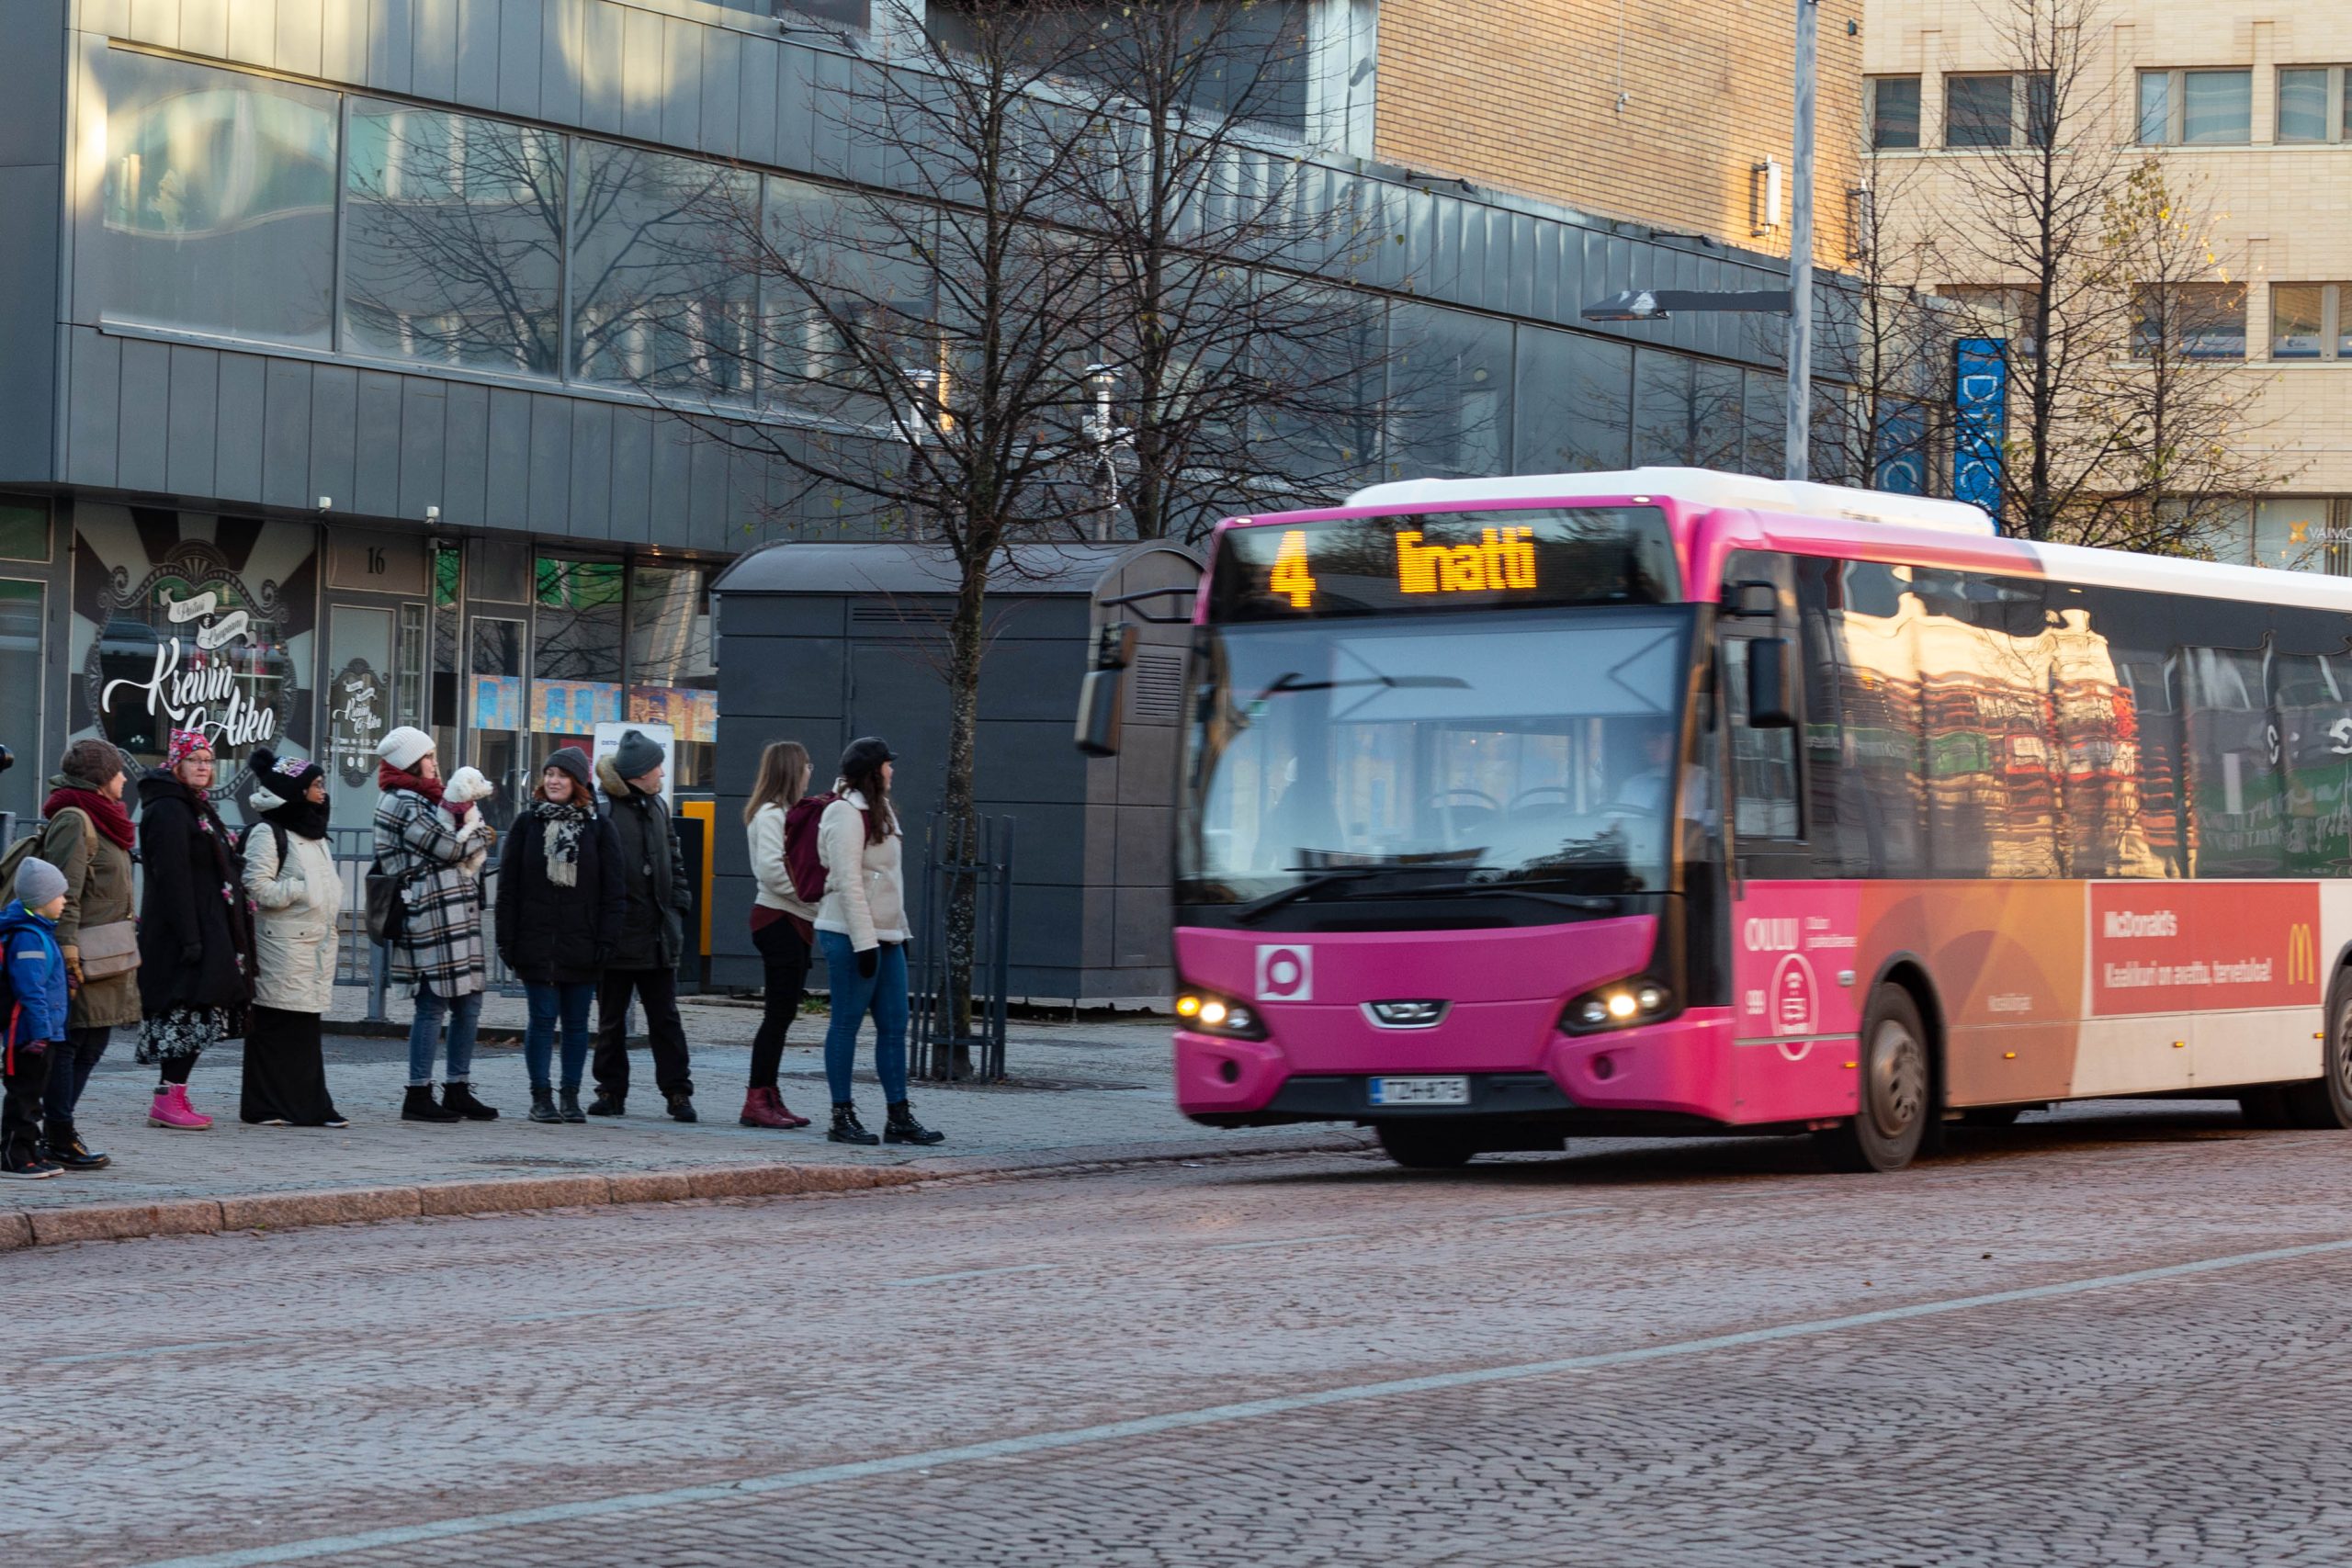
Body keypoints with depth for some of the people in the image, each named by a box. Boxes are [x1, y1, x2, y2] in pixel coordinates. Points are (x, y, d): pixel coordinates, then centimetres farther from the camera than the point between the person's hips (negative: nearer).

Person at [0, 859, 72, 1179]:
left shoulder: (40, 931, 14)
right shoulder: (28, 937, -19)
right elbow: (31, 990, -24)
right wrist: (40, 1031, -24)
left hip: (44, 1034, 10)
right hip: (29, 1033, -10)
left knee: (30, 1095, 15)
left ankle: (29, 1153, 21)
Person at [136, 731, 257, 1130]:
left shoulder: (195, 809, 19)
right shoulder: (168, 811, -12)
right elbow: (172, 878, -19)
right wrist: (189, 937, -24)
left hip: (207, 929, 10)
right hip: (182, 931, -10)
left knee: (192, 1020, 8)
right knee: (186, 1014, -10)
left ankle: (173, 1099, 10)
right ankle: (169, 1101, -8)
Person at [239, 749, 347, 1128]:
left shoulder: (315, 834, 21)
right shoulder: (267, 833, -8)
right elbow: (257, 886, -16)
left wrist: (332, 907, 14)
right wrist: (302, 890, -14)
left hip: (317, 941, 8)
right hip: (283, 943, -8)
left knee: (306, 1024, 9)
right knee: (275, 1026, -6)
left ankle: (309, 1104, 10)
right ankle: (266, 1107, -2)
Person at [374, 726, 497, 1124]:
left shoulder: (424, 799, 22)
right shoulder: (403, 803, -10)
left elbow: (469, 850, 20)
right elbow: (451, 848, -12)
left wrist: (469, 822, 1)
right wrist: (474, 826, 7)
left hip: (456, 913, 10)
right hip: (430, 912, -10)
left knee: (468, 1002, 10)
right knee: (434, 1004, -7)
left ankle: (458, 1089, 16)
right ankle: (419, 1095, -3)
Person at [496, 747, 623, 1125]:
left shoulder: (598, 828, 4)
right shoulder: (528, 824, 6)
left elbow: (611, 891, 3)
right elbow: (508, 886, 5)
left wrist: (605, 941, -6)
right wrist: (507, 939, -3)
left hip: (580, 945, 0)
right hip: (536, 942, 0)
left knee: (576, 1022, 5)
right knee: (542, 1019, 0)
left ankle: (571, 1096, 12)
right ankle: (541, 1097, 5)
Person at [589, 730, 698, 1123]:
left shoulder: (658, 808, 11)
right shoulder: (602, 811, -12)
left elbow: (674, 862, 19)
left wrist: (676, 909, 8)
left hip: (658, 934, 5)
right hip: (617, 934, -5)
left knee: (665, 1017, 6)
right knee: (611, 1019, 7)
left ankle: (678, 1092, 8)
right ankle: (611, 1091, 15)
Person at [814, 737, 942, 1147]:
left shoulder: (879, 811, 18)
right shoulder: (846, 813, -11)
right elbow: (848, 883, -17)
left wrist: (899, 933, 17)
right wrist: (865, 941, -20)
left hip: (885, 935, 9)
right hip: (850, 934, -9)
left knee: (894, 1025, 7)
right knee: (846, 1023, -3)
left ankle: (899, 1118, 9)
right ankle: (842, 1117, 2)